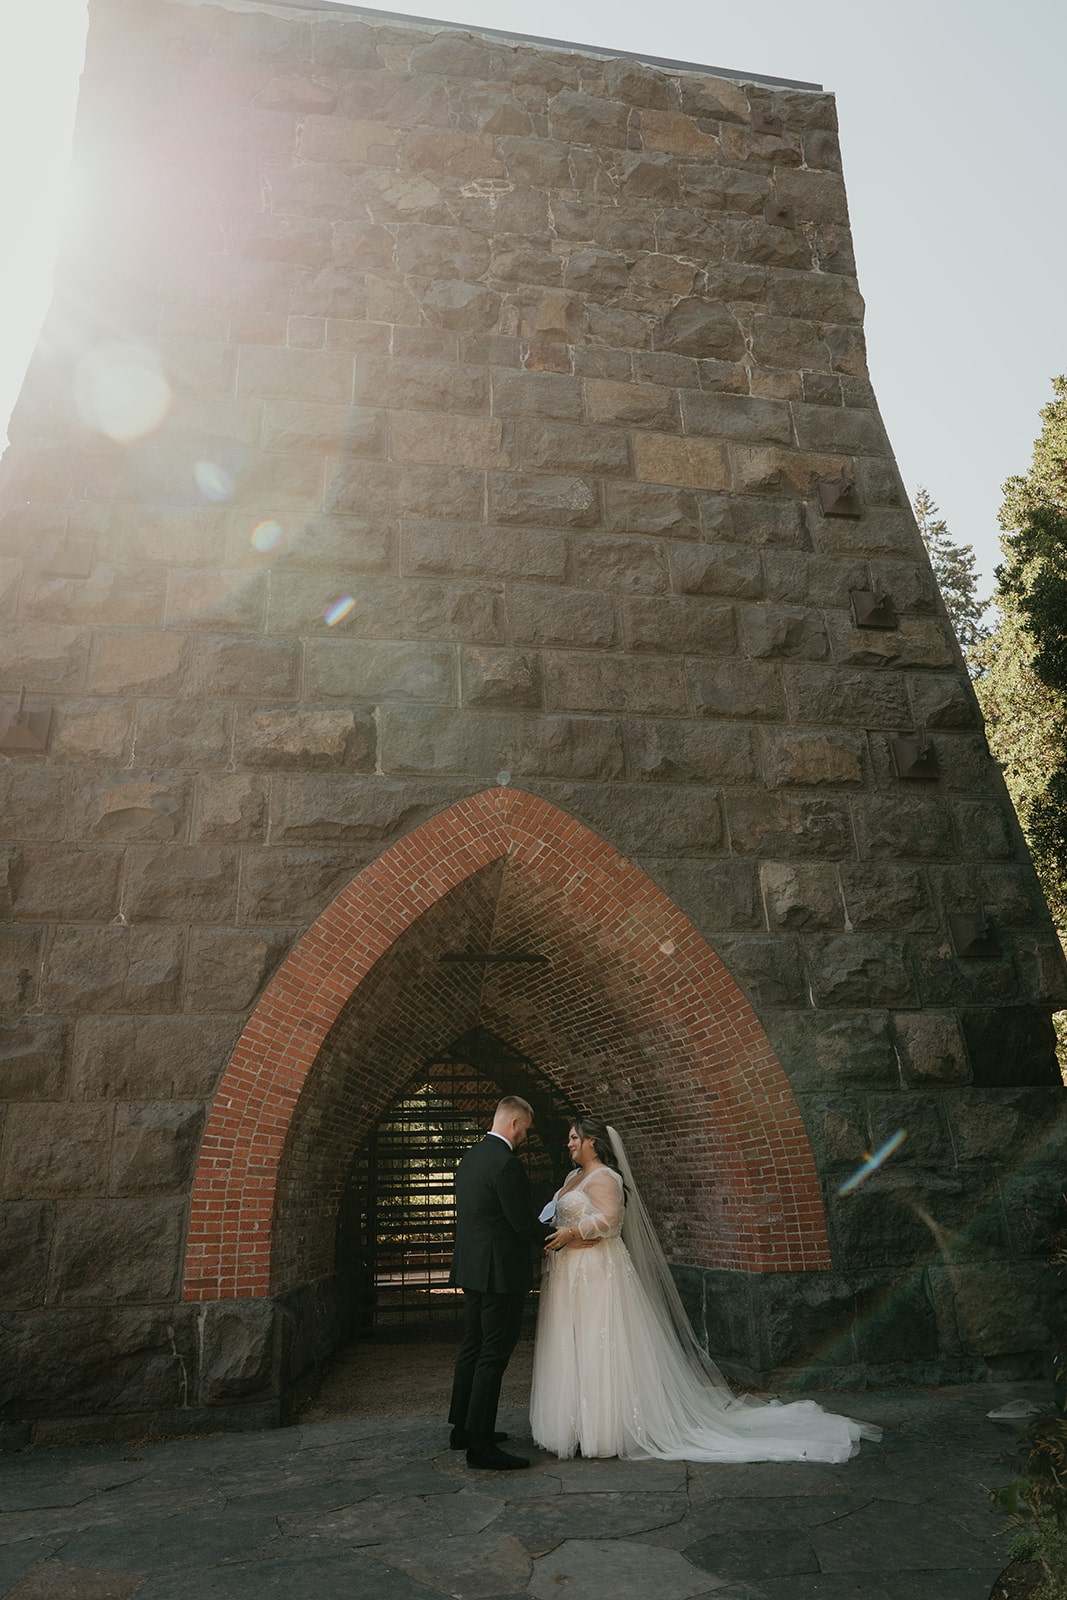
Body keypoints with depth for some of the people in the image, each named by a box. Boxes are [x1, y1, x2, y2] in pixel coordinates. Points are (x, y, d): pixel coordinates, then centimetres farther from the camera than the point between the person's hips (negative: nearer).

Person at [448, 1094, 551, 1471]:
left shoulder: (469, 1157, 9)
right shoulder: (507, 1163, -21)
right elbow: (523, 1223, -20)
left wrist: (540, 1228, 18)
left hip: (471, 1268, 10)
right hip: (499, 1271, -10)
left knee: (472, 1347, 18)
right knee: (494, 1355, -1)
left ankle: (463, 1427, 29)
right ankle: (480, 1443, 5)